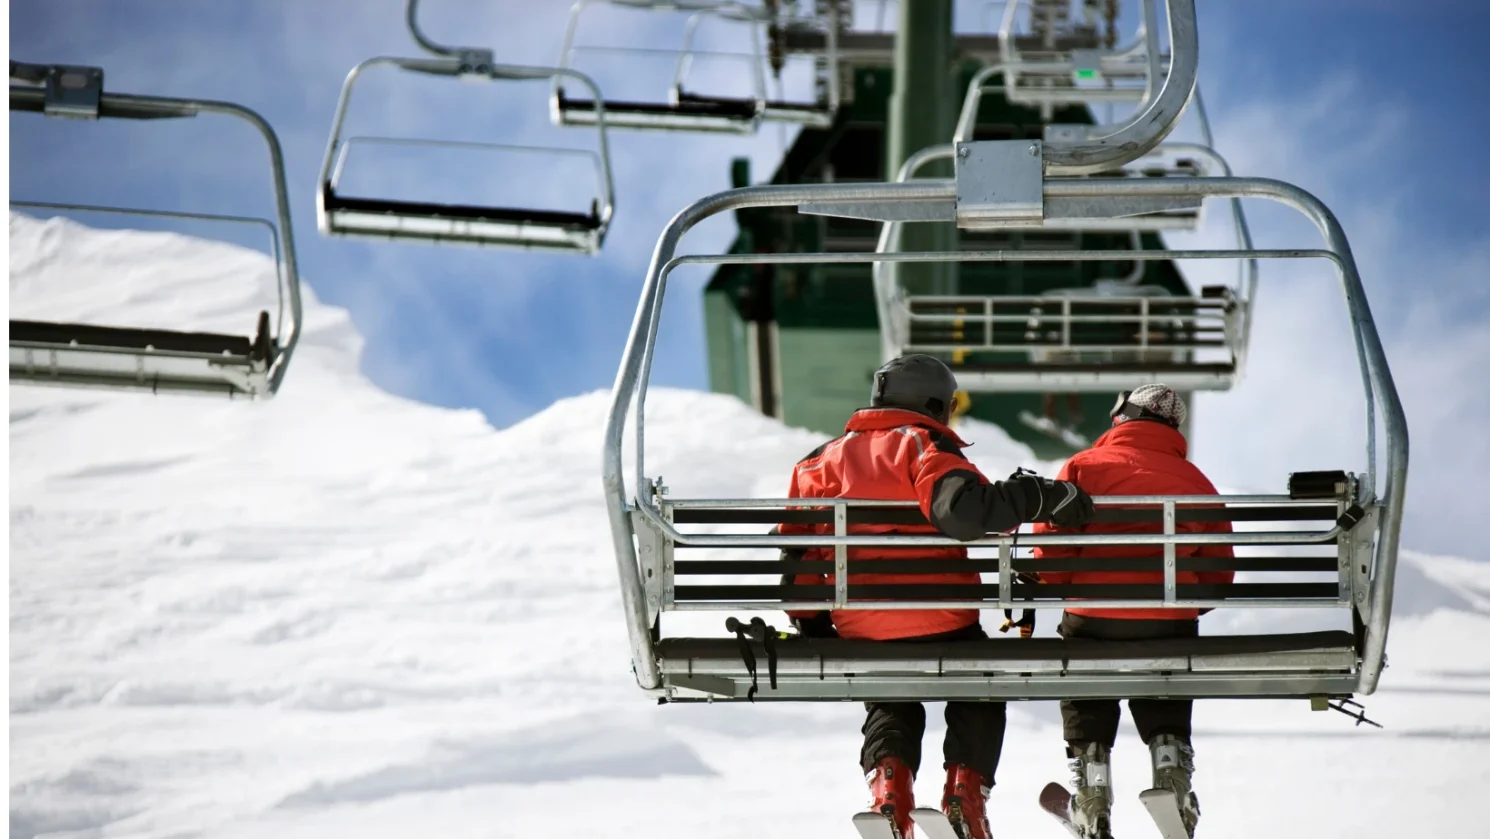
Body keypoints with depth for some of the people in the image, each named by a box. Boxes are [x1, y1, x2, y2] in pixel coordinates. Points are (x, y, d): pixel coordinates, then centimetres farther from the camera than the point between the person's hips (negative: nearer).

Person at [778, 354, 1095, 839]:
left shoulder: (823, 460, 13)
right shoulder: (924, 445, -4)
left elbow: (796, 550, 10)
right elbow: (963, 509, -24)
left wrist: (812, 626, 18)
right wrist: (1042, 498, -19)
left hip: (860, 633, 4)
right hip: (939, 623, -4)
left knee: (890, 709, 28)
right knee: (979, 700, 23)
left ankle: (888, 782, 0)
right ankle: (966, 789, 1)